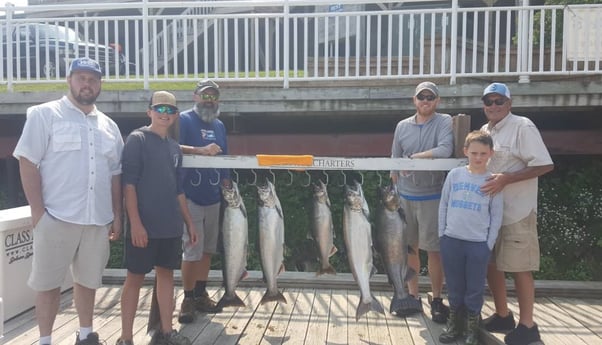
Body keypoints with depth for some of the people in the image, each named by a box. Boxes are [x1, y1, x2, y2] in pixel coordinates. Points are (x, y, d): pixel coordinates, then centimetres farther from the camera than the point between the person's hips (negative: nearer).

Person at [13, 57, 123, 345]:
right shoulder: (44, 114, -1)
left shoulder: (109, 126, 13)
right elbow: (28, 163, -6)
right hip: (56, 217, -4)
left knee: (88, 280, 15)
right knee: (47, 282, 6)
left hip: (98, 219, 4)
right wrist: (37, 212, -11)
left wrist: (117, 215, 11)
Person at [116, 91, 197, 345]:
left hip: (171, 226, 6)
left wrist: (189, 222, 14)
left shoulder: (174, 147, 13)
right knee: (135, 278, 2)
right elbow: (129, 183, -12)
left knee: (166, 274, 12)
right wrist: (135, 222, -19)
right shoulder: (137, 139, -5)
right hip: (144, 225, -6)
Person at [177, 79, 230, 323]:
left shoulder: (219, 125, 15)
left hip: (213, 197, 6)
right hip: (190, 196, -6)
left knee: (207, 249, 12)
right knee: (192, 250, -3)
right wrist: (201, 150, -31)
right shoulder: (184, 120, -4)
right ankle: (188, 300, 11)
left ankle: (201, 294, 25)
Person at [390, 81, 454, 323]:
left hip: (432, 197, -3)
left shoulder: (445, 122, -3)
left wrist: (413, 157, -17)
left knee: (433, 250, 3)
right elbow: (394, 162, 10)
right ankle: (413, 297, 23)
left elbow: (445, 150, -21)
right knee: (409, 248, 10)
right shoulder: (402, 126, 8)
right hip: (405, 197, 4)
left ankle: (437, 300, 18)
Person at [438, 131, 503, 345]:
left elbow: (496, 216, 1)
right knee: (454, 287, 12)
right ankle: (454, 324, 27)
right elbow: (443, 206, 7)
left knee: (475, 289, 7)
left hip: (478, 244, -1)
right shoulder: (454, 175, 2)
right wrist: (441, 234, 4)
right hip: (451, 240, 2)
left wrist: (489, 244, -3)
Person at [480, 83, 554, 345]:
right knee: (490, 263, 13)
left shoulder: (522, 127, -11)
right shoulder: (484, 130, 12)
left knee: (519, 267, 0)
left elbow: (545, 165, -17)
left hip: (516, 211, -7)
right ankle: (502, 316, 30)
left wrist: (506, 179, -24)